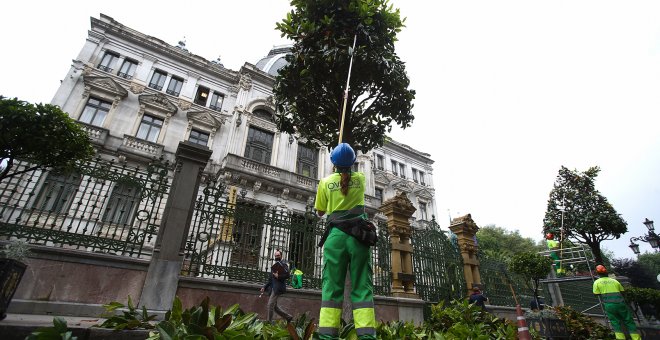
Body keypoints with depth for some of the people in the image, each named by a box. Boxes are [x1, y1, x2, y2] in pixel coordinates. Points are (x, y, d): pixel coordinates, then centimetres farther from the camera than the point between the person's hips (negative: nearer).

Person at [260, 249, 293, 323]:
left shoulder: (283, 264, -4)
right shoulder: (274, 265, 20)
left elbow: (288, 275, -14)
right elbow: (270, 280, 22)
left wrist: (278, 276, -19)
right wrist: (264, 287, 12)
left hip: (278, 288, -9)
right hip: (273, 288, 9)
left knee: (270, 305, -11)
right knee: (274, 306, 8)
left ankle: (269, 322, 1)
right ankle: (288, 317, 19)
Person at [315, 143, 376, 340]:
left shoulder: (326, 182, 6)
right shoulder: (360, 178, 10)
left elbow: (320, 212, 16)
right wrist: (346, 168, 53)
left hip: (336, 235, -1)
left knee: (332, 286, -1)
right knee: (362, 287, 0)